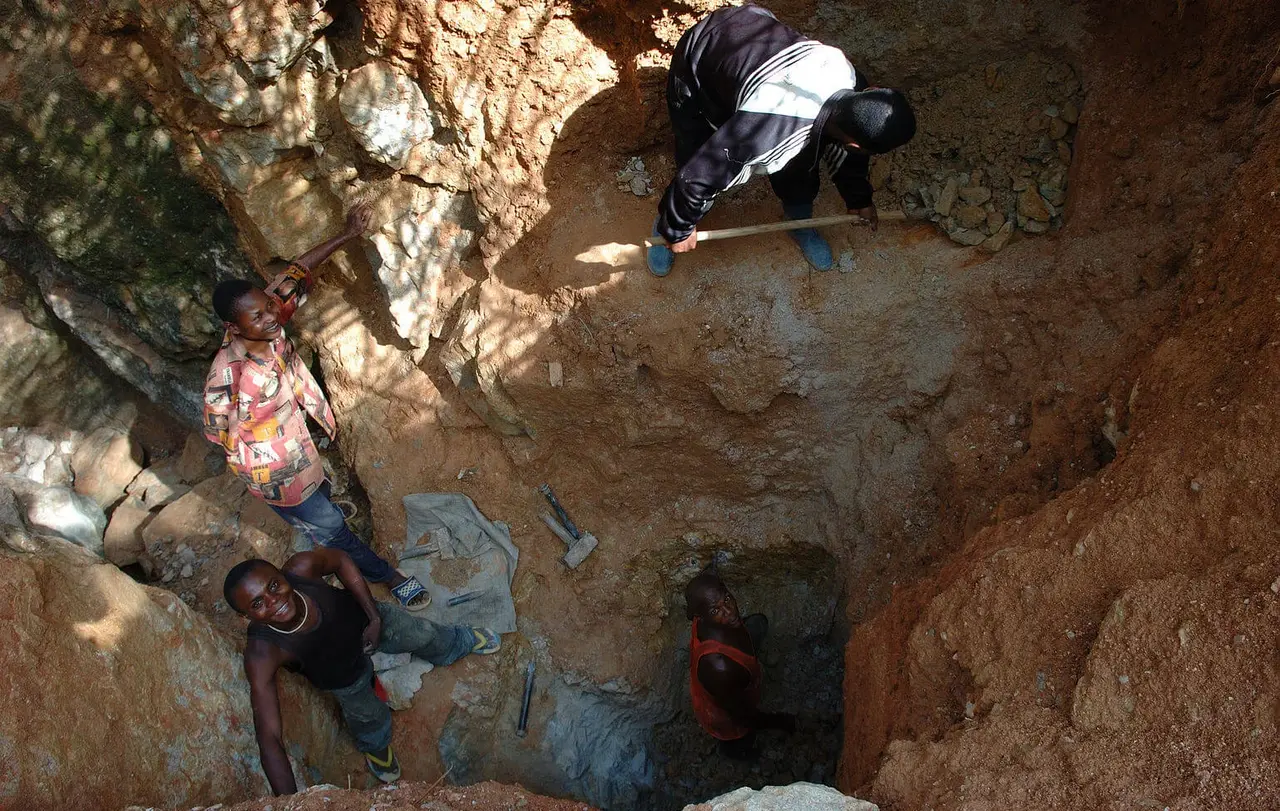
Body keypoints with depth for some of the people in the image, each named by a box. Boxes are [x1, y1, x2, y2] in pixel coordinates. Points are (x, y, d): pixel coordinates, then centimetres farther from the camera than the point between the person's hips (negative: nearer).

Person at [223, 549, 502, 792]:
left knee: (427, 637, 22)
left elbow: (340, 560, -17)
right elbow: (269, 737, -43)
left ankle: (464, 641, 59)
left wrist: (375, 616, -20)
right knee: (368, 718, 20)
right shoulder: (262, 654, -44)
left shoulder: (300, 569, -41)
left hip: (363, 618, 1)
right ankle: (376, 748, 59)